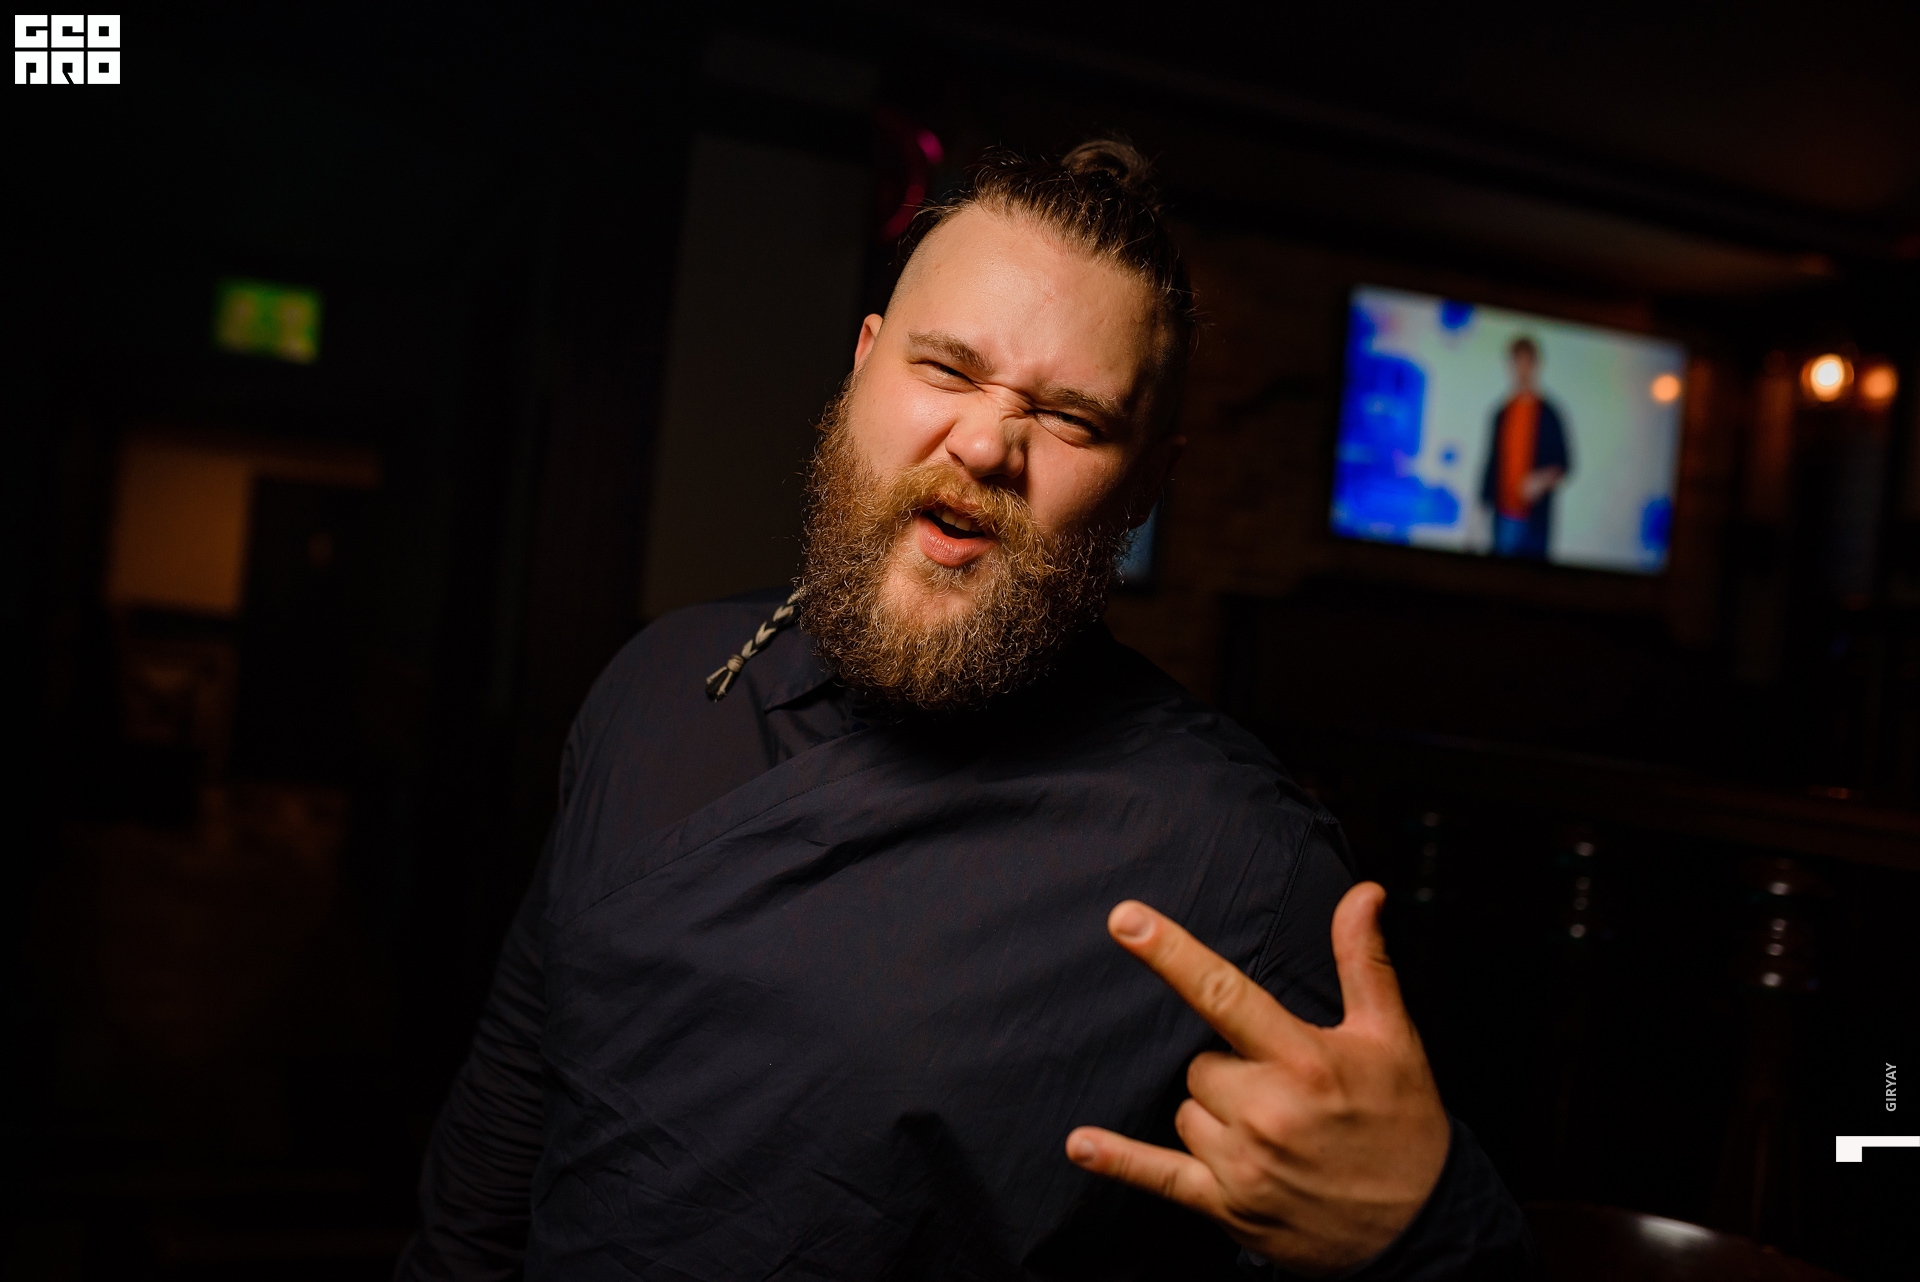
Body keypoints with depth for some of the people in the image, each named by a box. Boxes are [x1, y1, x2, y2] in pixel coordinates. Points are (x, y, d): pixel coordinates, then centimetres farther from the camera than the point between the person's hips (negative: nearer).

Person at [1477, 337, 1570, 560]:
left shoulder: (1548, 415, -2)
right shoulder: (1502, 414, 9)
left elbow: (1564, 463, 0)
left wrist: (1545, 479, -20)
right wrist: (1483, 506, 13)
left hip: (1534, 517, -4)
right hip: (1503, 514, 4)